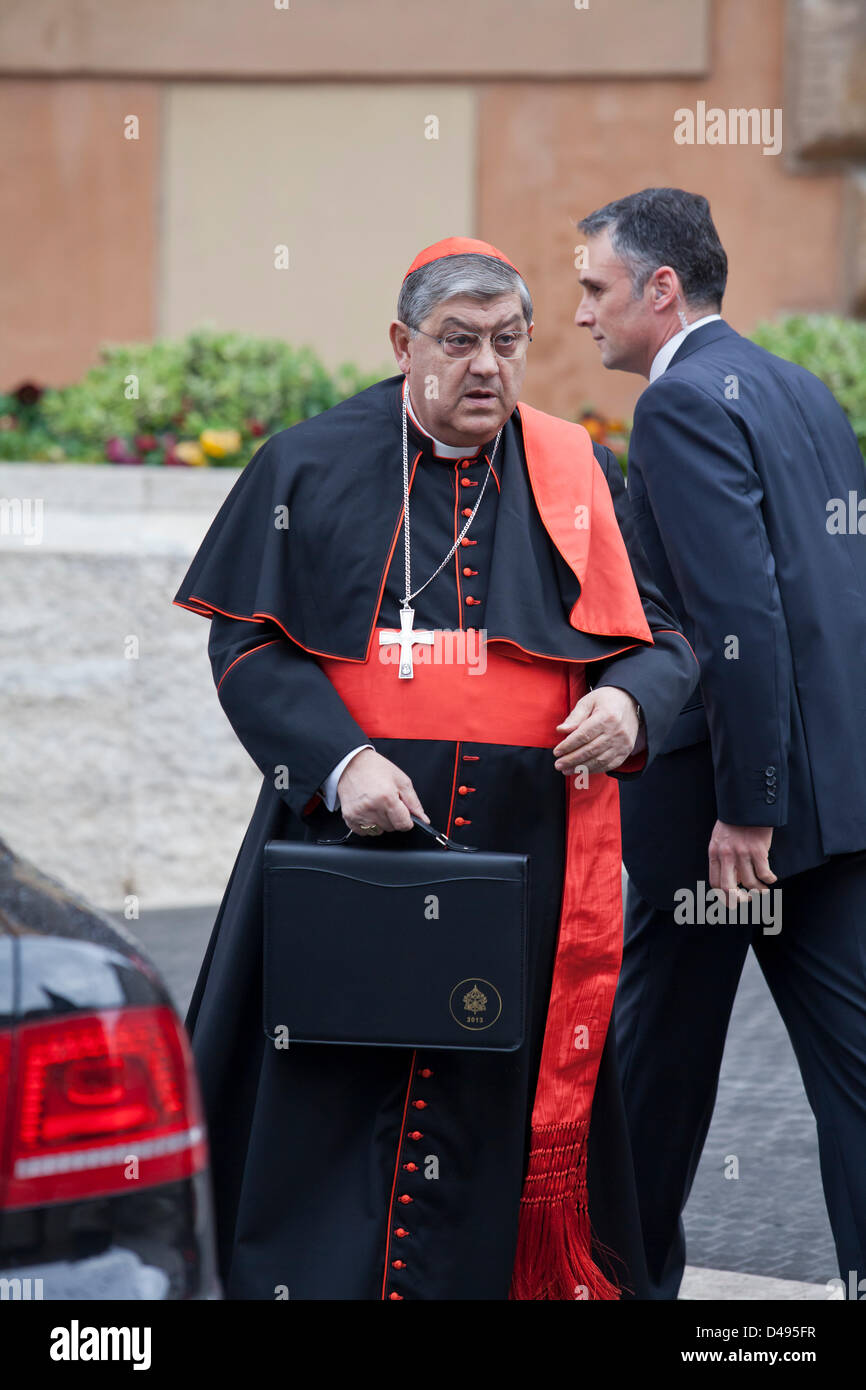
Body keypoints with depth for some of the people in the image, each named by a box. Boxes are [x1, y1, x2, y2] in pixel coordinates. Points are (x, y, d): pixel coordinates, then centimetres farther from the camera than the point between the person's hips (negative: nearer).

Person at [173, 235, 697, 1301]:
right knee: (326, 1093, -2)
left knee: (493, 1107, 2)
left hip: (525, 855, 2)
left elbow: (659, 639, 13)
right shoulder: (310, 468, 5)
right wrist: (339, 762, -14)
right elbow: (249, 644, 1)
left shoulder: (580, 480, 11)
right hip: (349, 844, -1)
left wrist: (628, 701, -11)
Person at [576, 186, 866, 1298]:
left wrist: (745, 808, -21)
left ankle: (632, 1273, 24)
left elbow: (738, 613, -22)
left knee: (662, 1059, 9)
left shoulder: (684, 404, -13)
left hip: (729, 791, -8)